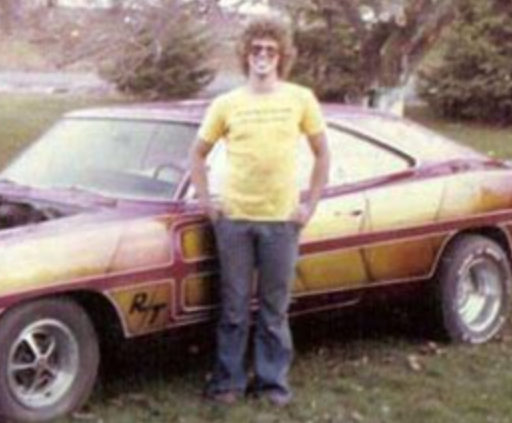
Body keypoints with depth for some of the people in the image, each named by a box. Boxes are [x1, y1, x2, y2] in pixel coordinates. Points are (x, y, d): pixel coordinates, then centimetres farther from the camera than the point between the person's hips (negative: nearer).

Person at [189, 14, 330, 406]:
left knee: (275, 308, 8)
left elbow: (323, 154, 9)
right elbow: (198, 153, 13)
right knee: (234, 306, 7)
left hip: (281, 220, 0)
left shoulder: (301, 99, 1)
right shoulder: (226, 104, 2)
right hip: (234, 218, 0)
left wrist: (310, 204, 3)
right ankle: (229, 380, 18)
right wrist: (206, 201, 3)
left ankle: (273, 380, 20)